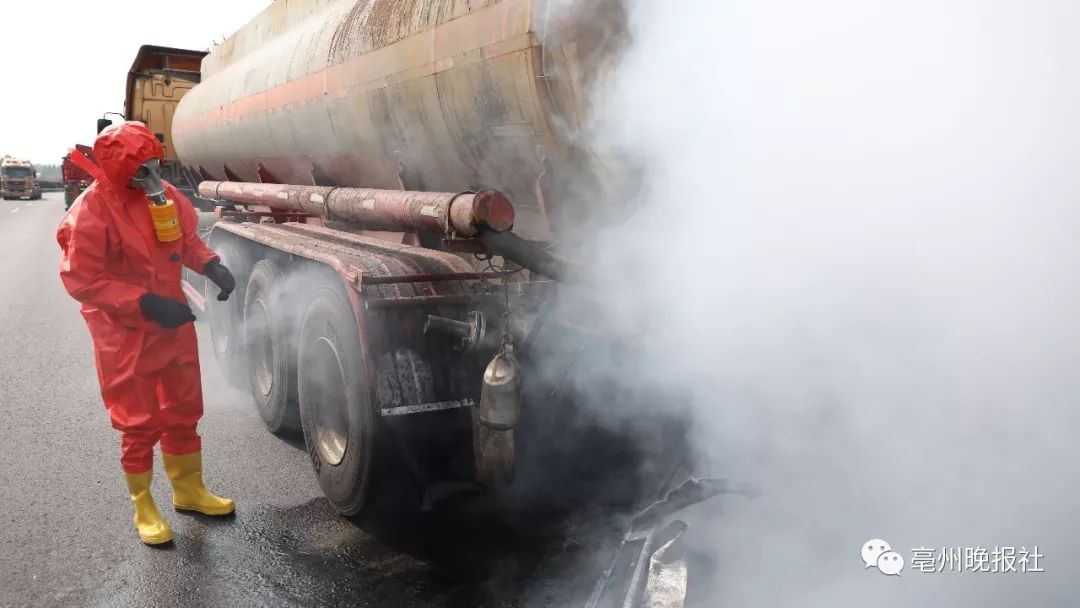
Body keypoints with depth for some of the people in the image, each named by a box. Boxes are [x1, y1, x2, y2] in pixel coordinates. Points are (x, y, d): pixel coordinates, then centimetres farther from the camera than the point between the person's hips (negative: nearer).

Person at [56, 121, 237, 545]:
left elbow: (188, 239, 12)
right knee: (140, 423, 5)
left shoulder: (165, 194, -2)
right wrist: (146, 304, -28)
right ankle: (143, 507, 25)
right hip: (127, 336, -6)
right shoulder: (91, 211, -21)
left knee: (184, 411, 16)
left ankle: (189, 489, 35)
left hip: (174, 324, 6)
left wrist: (212, 266, -9)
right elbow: (82, 280, -20)